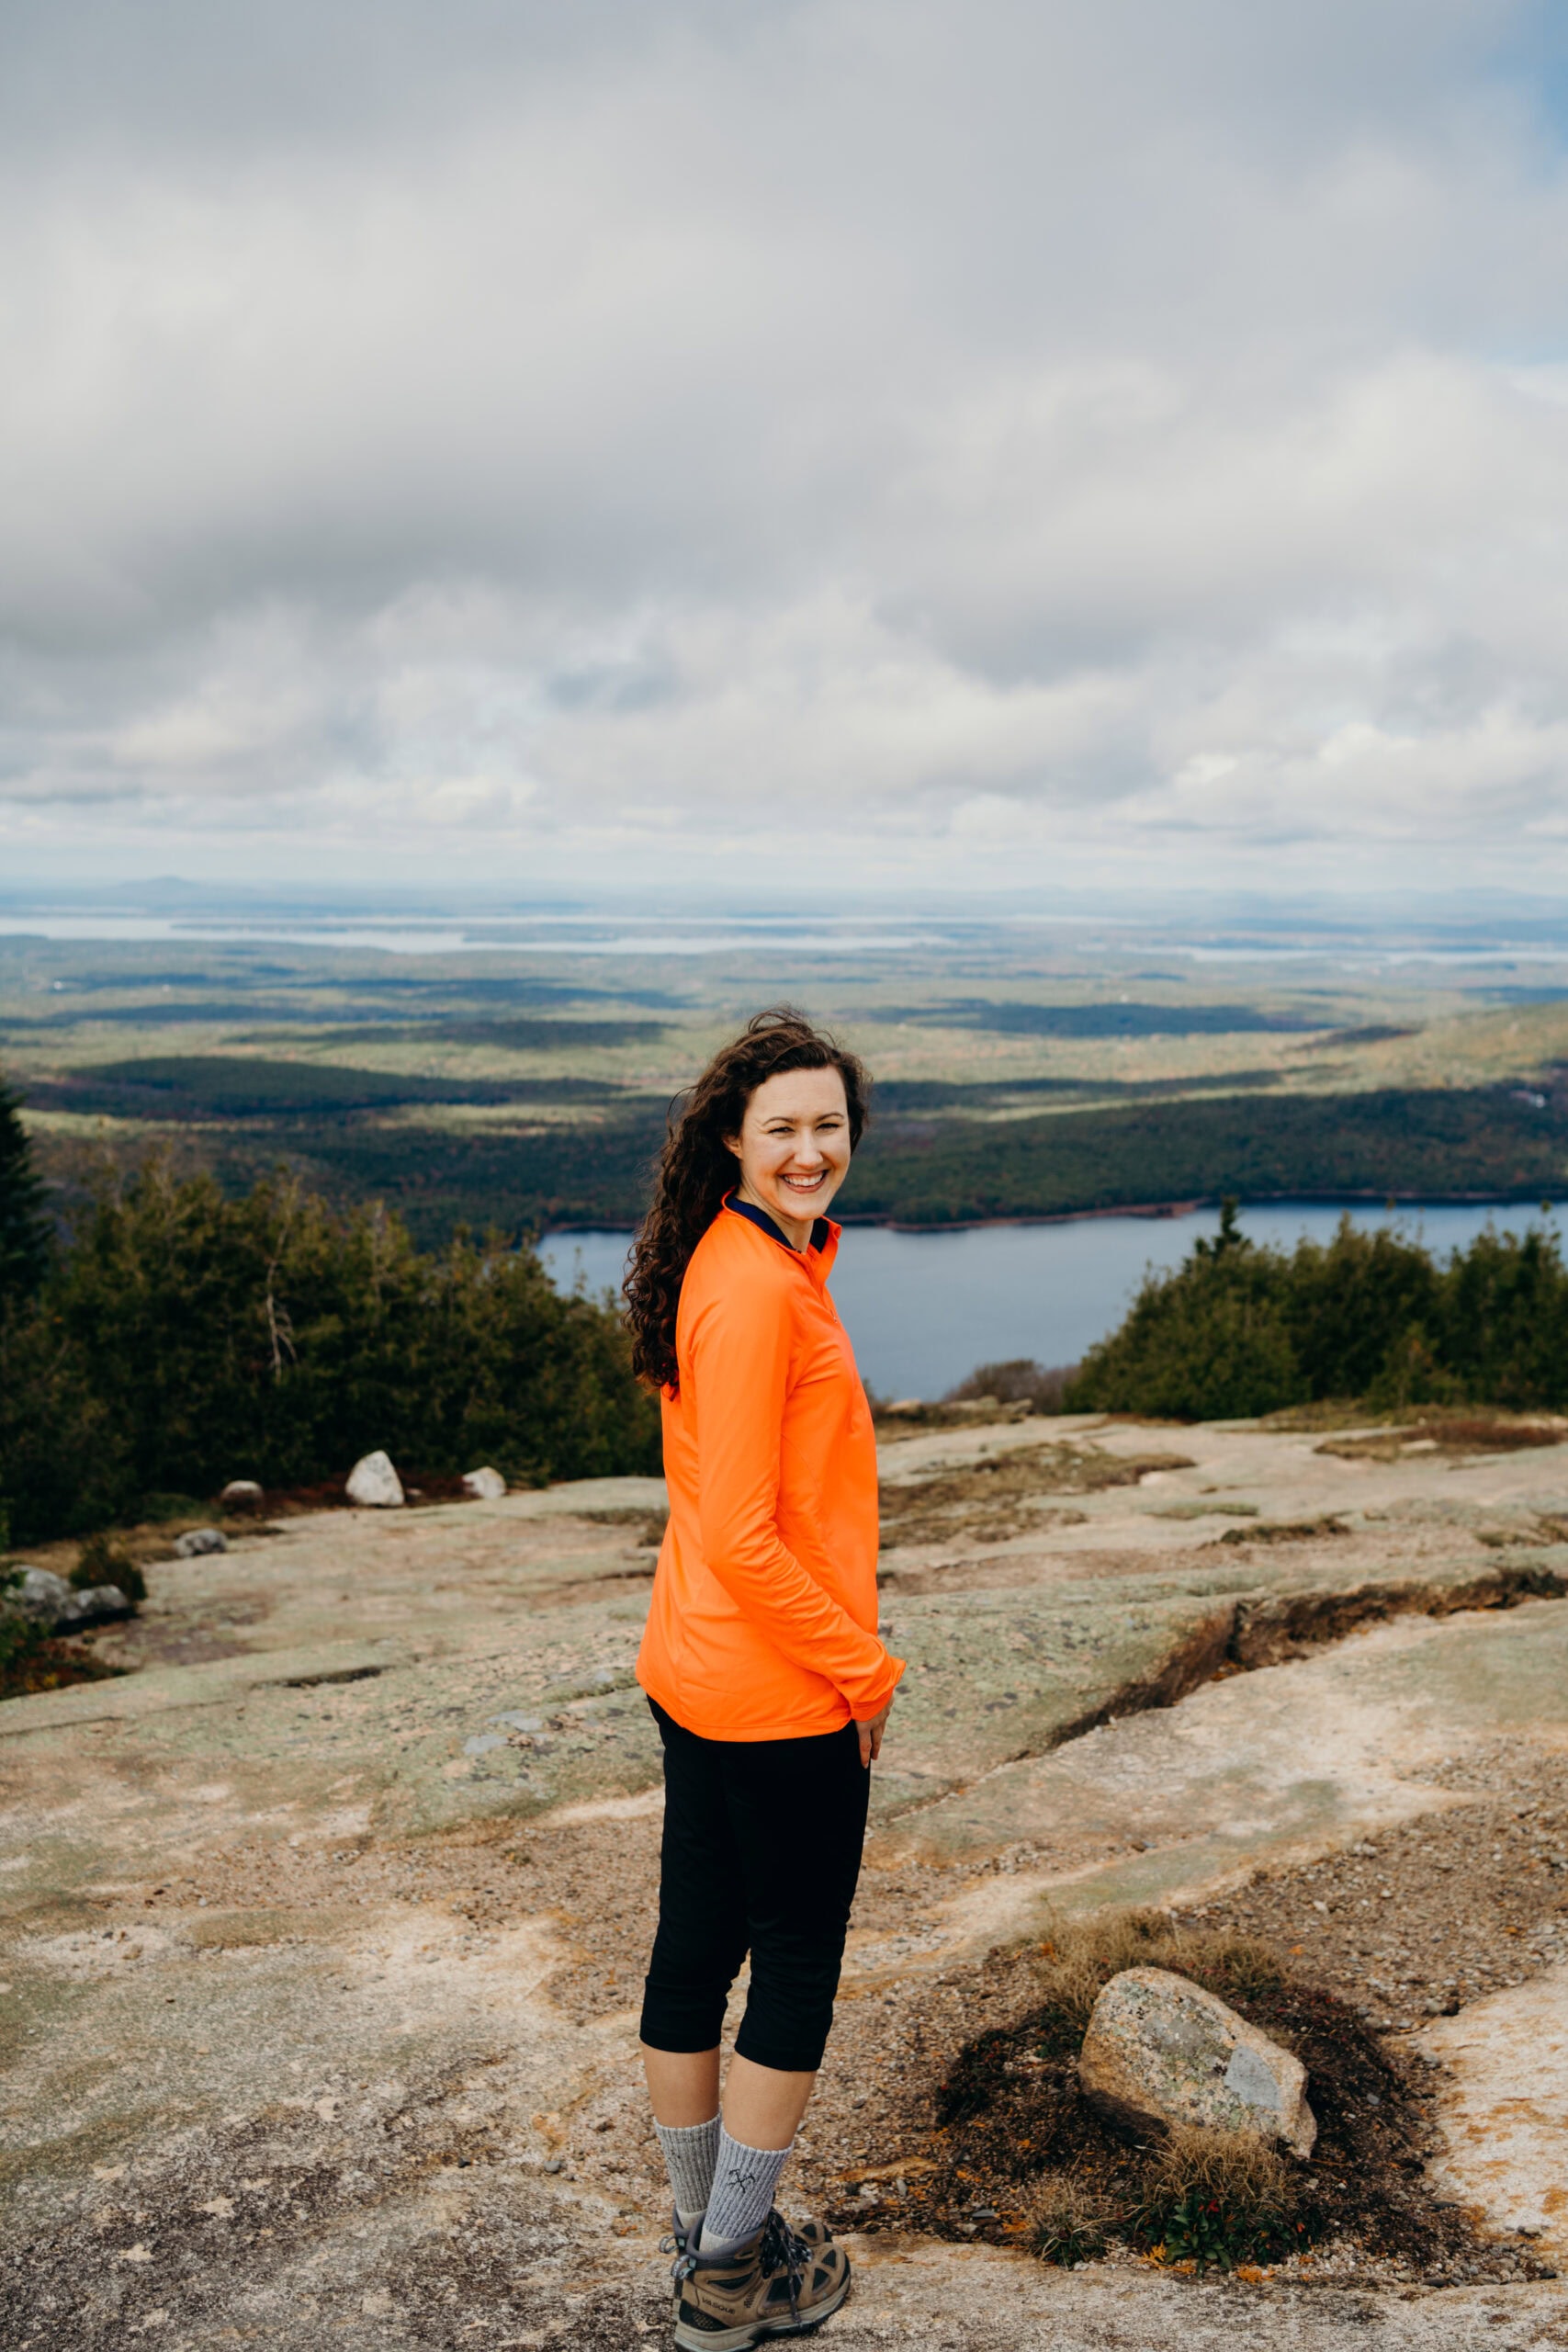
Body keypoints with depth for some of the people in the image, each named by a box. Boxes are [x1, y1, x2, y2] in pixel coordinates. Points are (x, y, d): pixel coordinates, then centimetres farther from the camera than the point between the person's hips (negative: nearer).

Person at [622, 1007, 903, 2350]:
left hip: (693, 1674, 9)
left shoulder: (732, 1262, 8)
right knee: (799, 1965, 8)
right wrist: (865, 1672, -13)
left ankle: (705, 2232, 36)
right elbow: (742, 1537, -25)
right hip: (783, 1697, -9)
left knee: (695, 1944, 18)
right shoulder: (761, 1289, -23)